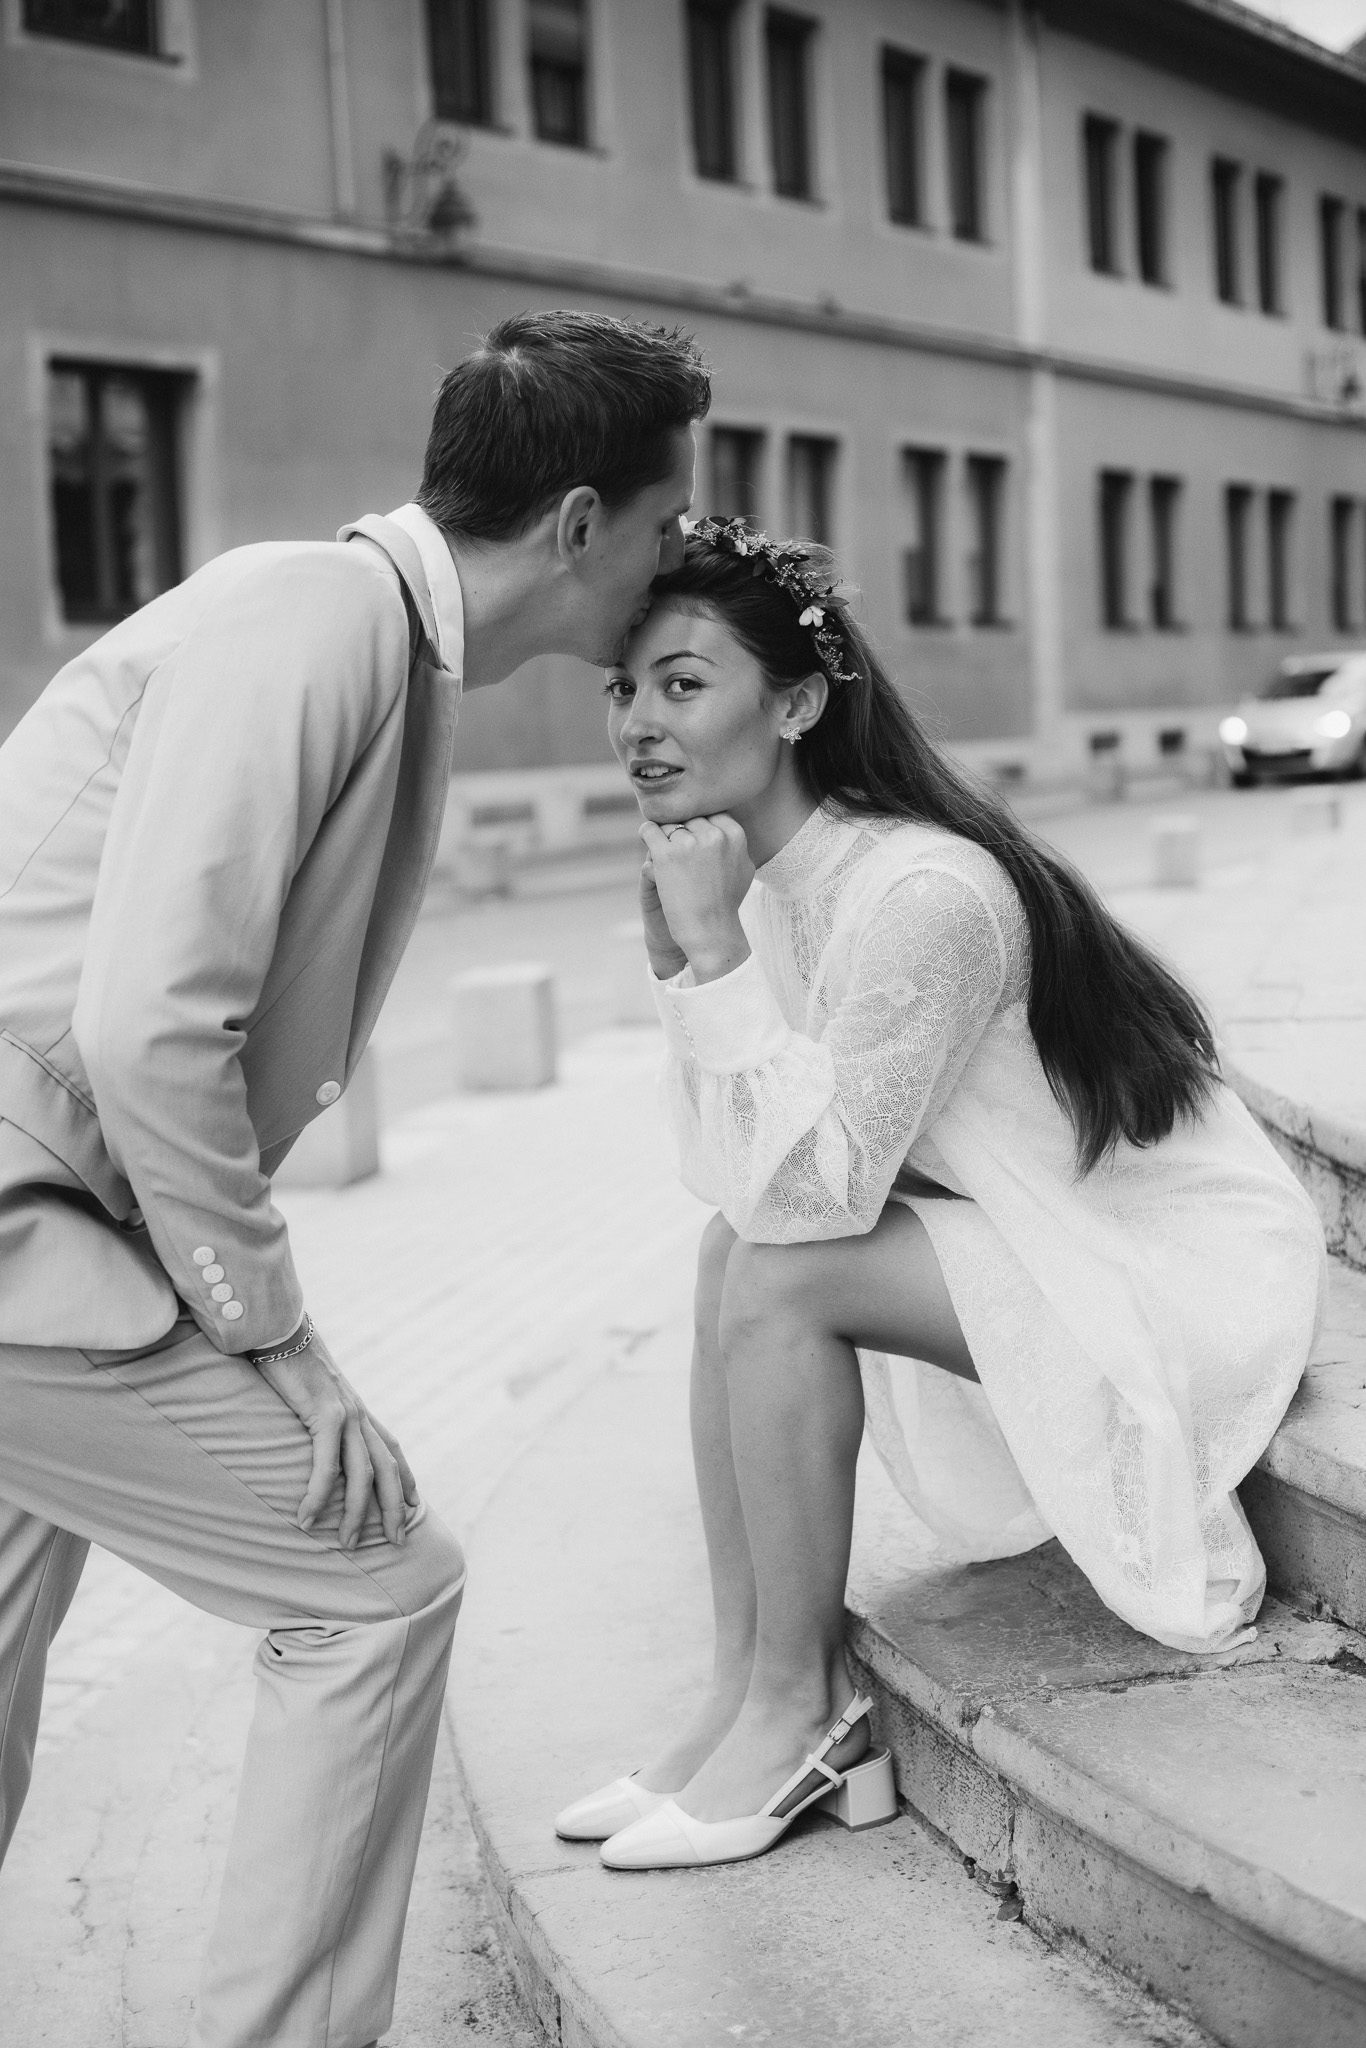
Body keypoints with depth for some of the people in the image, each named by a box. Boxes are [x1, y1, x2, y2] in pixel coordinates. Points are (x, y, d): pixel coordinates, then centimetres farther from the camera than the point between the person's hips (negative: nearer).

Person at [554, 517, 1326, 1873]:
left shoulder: (921, 895, -28)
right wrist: (678, 956, -13)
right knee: (735, 1248, -4)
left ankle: (799, 1715, -4)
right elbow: (735, 1181, -4)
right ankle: (744, 1697, 1)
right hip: (1058, 1254, 9)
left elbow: (811, 1190, -27)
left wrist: (719, 950, -28)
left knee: (780, 1275, -21)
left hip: (1193, 1279, -9)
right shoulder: (768, 878, 0)